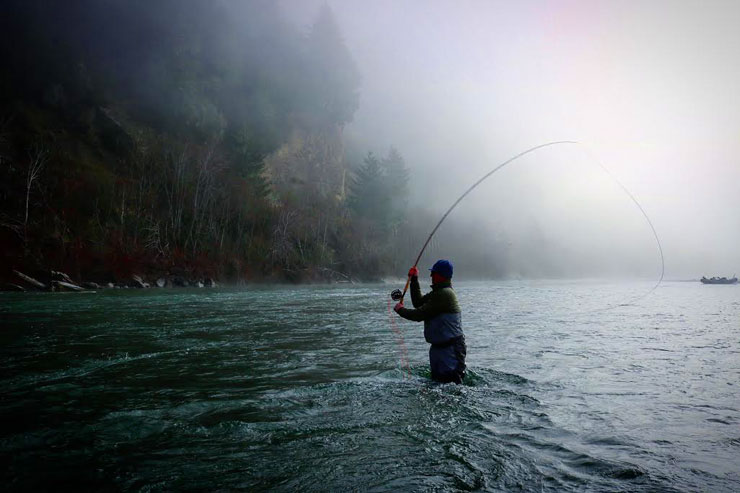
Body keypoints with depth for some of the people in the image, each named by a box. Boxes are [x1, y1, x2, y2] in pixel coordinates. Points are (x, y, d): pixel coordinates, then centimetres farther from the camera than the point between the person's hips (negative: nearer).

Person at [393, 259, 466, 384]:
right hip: (439, 346, 11)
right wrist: (414, 279, 13)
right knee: (436, 380, 18)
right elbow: (418, 302, 17)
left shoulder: (444, 294, -20)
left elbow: (420, 315, -20)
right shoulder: (438, 292, 12)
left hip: (450, 349, -11)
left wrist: (400, 310, -3)